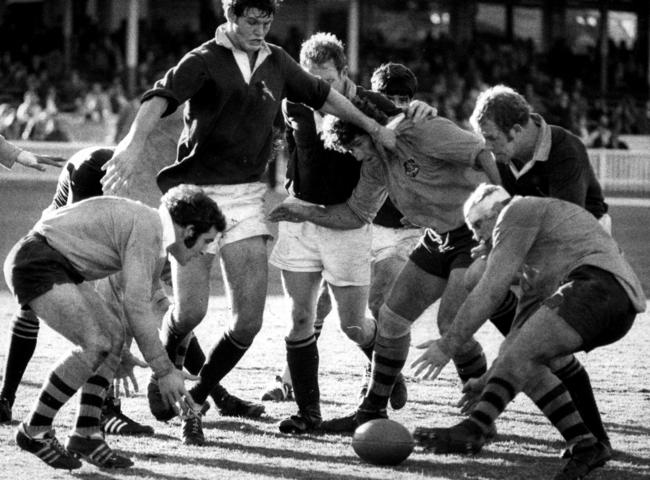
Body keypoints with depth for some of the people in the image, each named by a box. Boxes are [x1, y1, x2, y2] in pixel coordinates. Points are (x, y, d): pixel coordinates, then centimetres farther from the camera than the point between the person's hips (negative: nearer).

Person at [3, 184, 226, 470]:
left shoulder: (157, 240, 15)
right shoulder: (146, 231, -17)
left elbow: (146, 301, 28)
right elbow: (136, 307, -21)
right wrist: (164, 371, -18)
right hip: (35, 262, -11)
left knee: (113, 335, 5)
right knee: (95, 344, -18)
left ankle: (85, 435, 4)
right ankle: (34, 431, -6)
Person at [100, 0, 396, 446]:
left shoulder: (276, 62, 12)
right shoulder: (204, 61, -6)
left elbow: (321, 94, 26)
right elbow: (161, 97, -22)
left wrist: (373, 127, 27)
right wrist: (135, 142, -40)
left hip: (247, 196, 5)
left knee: (249, 320, -5)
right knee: (190, 310, -7)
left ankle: (193, 401, 11)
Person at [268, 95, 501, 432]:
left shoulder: (420, 132, -20)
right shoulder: (376, 164, 6)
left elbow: (481, 153, -26)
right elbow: (356, 213, 17)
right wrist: (307, 214, 7)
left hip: (478, 232, -9)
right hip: (438, 238, 9)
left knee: (452, 323, -19)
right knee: (392, 316, 6)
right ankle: (372, 411, 18)